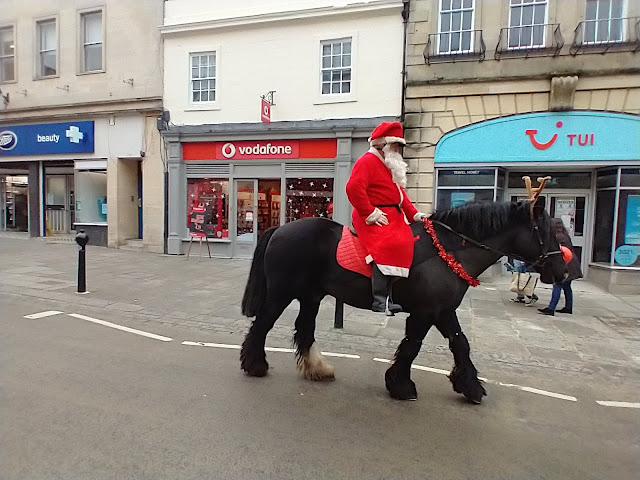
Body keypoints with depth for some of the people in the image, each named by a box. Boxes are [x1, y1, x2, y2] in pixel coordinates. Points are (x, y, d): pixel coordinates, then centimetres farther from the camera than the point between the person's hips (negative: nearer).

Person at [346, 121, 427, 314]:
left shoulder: (391, 166, 24)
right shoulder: (367, 161, -7)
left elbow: (400, 193, 25)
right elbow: (353, 188, -22)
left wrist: (414, 214, 11)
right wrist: (370, 213, -23)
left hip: (394, 218, 11)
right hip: (374, 218, -10)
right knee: (387, 247, -30)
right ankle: (381, 302, -28)